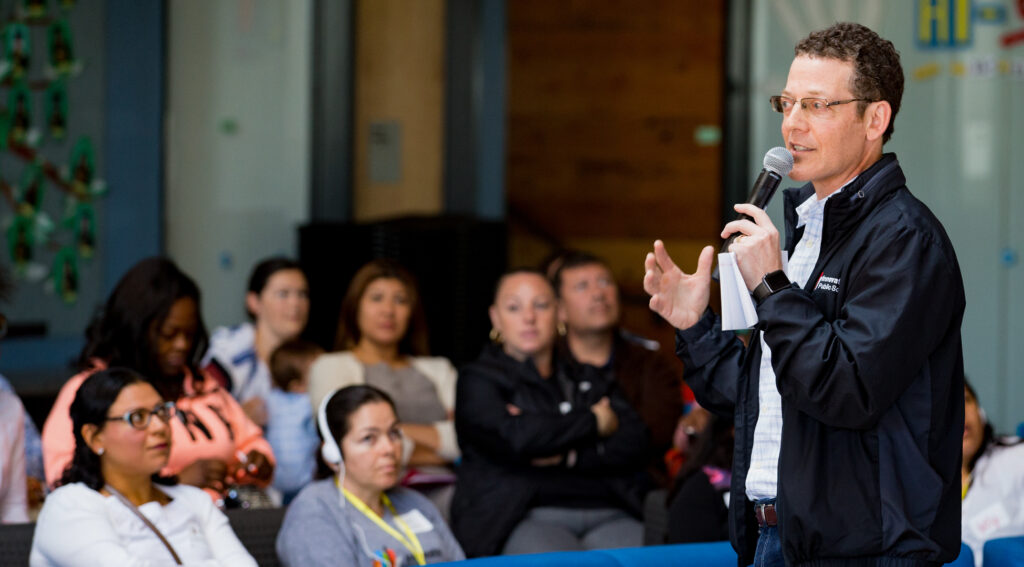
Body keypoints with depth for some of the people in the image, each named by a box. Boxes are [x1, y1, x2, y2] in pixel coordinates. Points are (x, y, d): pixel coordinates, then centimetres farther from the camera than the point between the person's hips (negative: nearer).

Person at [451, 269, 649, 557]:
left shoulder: (590, 380, 26)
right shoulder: (479, 379, 13)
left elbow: (634, 444, 10)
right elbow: (513, 439, -8)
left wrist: (566, 456, -6)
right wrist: (594, 421, 5)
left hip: (606, 517, 4)